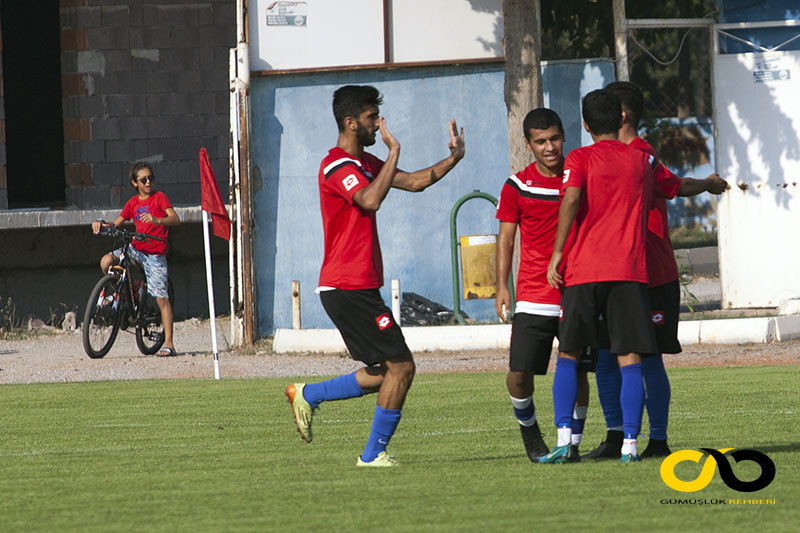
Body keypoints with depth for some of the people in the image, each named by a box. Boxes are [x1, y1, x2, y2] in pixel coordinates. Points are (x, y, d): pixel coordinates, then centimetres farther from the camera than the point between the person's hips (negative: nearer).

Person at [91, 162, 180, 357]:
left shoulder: (159, 197, 0)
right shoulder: (133, 202, 13)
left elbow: (175, 219, -14)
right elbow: (116, 224, 13)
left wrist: (156, 220, -33)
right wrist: (101, 223, -8)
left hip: (155, 254, -4)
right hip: (136, 249, 4)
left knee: (161, 297, -11)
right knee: (106, 261, -22)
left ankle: (169, 343, -9)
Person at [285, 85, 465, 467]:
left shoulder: (365, 163, 17)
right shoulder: (337, 166, -15)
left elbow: (414, 182, 20)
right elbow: (370, 199, -32)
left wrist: (453, 159, 9)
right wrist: (393, 152, -27)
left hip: (356, 288, 10)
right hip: (348, 288, -10)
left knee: (384, 372, 13)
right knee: (401, 367, -8)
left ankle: (308, 395, 19)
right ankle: (373, 454, -2)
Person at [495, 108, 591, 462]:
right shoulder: (517, 187, 1)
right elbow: (506, 237, 7)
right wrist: (501, 287, -1)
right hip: (533, 296, -1)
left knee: (577, 372, -4)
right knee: (519, 373, -8)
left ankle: (572, 442, 11)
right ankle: (529, 429, 18)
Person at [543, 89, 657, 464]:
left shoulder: (581, 159, 1)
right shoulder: (641, 161, 13)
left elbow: (571, 199, -15)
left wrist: (557, 253, -12)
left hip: (584, 268, -2)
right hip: (630, 270, 2)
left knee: (568, 355, 7)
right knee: (630, 358, 0)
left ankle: (564, 439, -7)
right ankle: (629, 443, -9)